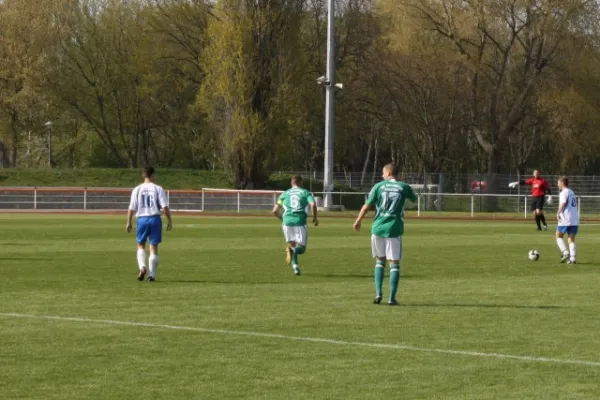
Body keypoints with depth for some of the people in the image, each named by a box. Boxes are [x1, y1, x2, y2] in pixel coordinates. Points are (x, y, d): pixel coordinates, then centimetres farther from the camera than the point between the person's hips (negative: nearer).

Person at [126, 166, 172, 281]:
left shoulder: (137, 189, 2)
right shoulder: (158, 189, -3)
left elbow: (132, 208, 1)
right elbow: (165, 207, -8)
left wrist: (129, 223, 8)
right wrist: (169, 221, 0)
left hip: (142, 219, 1)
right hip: (155, 218, -1)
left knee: (140, 245, 15)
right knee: (154, 247, 6)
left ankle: (142, 267, -9)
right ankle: (152, 275, 3)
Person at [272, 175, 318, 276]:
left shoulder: (285, 194, 15)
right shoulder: (305, 193, 9)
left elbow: (275, 210, 12)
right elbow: (313, 204, -10)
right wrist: (315, 218, 4)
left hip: (287, 222, 2)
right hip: (300, 222, -2)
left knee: (292, 245, 19)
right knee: (301, 248, 5)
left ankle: (295, 266, -1)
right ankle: (293, 250, -29)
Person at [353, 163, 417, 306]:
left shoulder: (379, 186, 2)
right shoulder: (404, 187, 2)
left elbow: (367, 206, 1)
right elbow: (414, 199, 22)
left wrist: (358, 221, 15)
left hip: (378, 228, 1)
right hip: (394, 229, -1)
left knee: (380, 261, 16)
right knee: (394, 263, 3)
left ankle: (378, 293, 6)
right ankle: (392, 298, -3)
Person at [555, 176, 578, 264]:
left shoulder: (564, 192, -8)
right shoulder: (572, 192, 18)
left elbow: (563, 203, -26)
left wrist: (558, 213, -19)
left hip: (565, 220, -7)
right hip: (575, 220, 7)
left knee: (558, 236, 9)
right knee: (571, 240, 7)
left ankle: (565, 252, -8)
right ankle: (572, 258, -5)